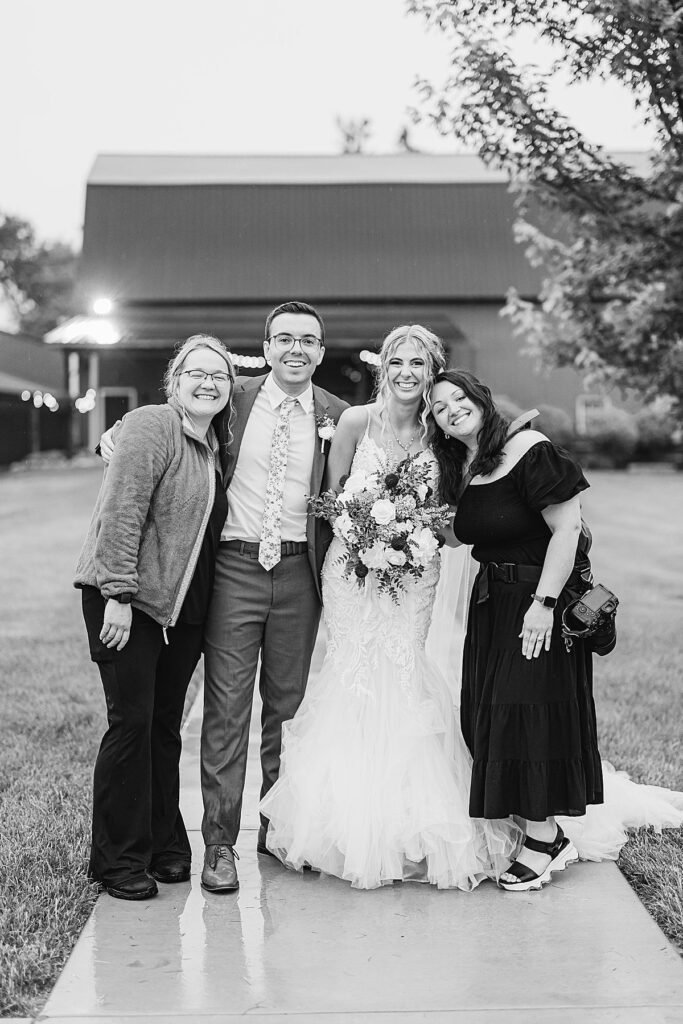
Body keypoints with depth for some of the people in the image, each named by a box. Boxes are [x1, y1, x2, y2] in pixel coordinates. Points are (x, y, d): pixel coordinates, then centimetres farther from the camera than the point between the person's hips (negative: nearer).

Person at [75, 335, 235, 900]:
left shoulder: (216, 446, 15)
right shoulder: (151, 426, -10)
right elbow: (122, 511, -17)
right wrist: (118, 594, -21)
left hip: (184, 606, 7)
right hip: (128, 599, -7)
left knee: (167, 725, 10)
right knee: (132, 721, -5)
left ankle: (164, 844, 21)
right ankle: (119, 859, 6)